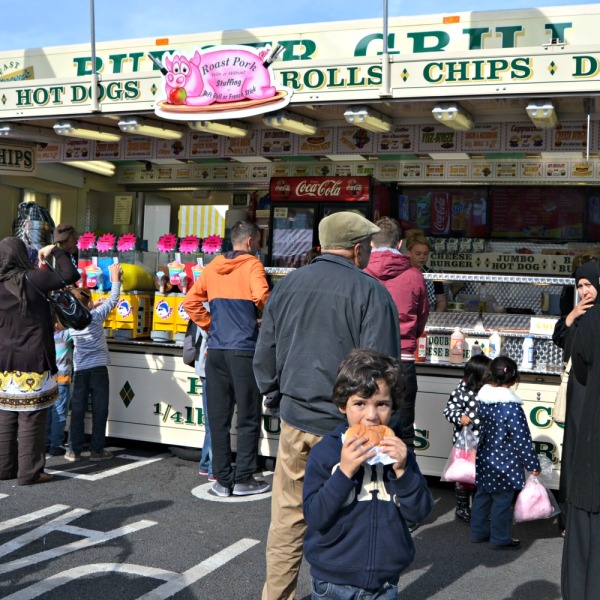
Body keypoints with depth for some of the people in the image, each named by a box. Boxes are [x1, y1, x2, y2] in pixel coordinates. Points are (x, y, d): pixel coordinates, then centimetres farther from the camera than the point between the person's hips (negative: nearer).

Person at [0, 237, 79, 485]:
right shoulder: (32, 279, -10)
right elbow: (71, 275, -8)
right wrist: (55, 251, 2)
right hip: (32, 362, -5)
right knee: (31, 420, 0)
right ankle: (29, 472, 3)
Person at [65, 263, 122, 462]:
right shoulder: (96, 316, -9)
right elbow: (112, 301, -3)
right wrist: (116, 278, 5)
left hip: (79, 371, 4)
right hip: (98, 369, -4)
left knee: (77, 410, 7)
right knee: (100, 410, 2)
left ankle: (74, 450, 9)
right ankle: (97, 450, 4)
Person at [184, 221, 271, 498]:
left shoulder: (212, 267, 12)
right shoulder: (252, 265, -4)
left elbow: (191, 301, 10)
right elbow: (261, 296, -20)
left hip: (216, 350, 5)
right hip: (244, 350, -5)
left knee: (218, 417, 9)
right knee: (248, 417, 4)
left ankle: (223, 479, 15)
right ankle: (243, 479, 8)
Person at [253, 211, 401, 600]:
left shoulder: (287, 286, 5)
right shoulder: (370, 292, -12)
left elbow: (265, 356, 10)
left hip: (294, 418, 5)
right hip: (345, 426, -4)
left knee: (287, 520, 14)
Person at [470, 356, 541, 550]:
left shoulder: (483, 399, -3)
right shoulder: (512, 407, -24)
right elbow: (522, 439, -18)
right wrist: (533, 464, -9)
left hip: (485, 459, 7)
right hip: (504, 462, -7)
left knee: (482, 495, 19)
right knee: (502, 501, 7)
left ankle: (478, 531, 32)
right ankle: (500, 539, 19)